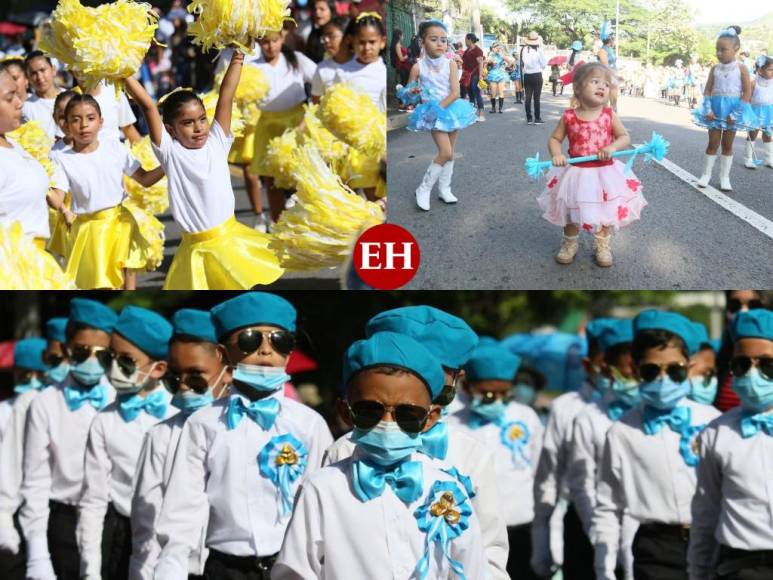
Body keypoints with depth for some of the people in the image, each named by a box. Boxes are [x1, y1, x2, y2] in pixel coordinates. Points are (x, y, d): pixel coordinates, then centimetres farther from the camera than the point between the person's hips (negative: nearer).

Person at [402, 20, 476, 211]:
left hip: (450, 110, 3)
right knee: (446, 152, -14)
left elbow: (455, 93, -12)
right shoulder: (418, 67, -10)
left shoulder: (450, 64, -6)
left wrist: (439, 107, -20)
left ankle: (444, 189, 22)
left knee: (449, 153, 9)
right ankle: (424, 189, -3)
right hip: (434, 115, -3)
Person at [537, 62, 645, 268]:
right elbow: (554, 138, 0)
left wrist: (612, 147, -25)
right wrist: (556, 154, -19)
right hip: (576, 173, 0)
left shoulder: (609, 115, -9)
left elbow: (625, 138, -5)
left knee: (605, 213, 12)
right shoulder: (569, 117, -10)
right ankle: (570, 244, 35)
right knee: (572, 211, 13)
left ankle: (602, 246, 32)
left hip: (604, 173, 0)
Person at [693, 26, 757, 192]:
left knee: (727, 144, 7)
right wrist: (707, 110, -12)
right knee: (712, 143, 5)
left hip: (733, 110, -2)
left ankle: (724, 177, 14)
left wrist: (735, 114, -15)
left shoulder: (741, 69, -7)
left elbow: (747, 93, -9)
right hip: (716, 109, 2)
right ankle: (706, 174, 14)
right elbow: (707, 91, 2)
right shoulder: (715, 69, 1)